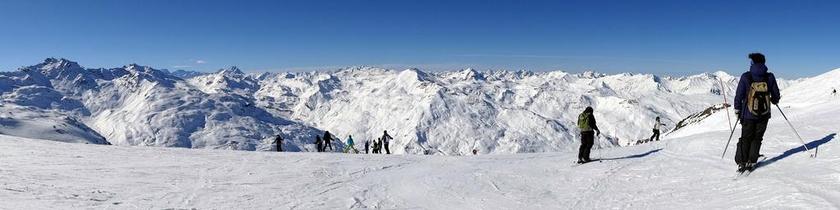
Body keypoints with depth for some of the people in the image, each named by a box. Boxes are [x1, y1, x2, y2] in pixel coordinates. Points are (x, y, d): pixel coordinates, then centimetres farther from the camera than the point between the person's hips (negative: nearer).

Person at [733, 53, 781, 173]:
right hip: (764, 115, 1)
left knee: (745, 138, 10)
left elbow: (739, 95, -8)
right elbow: (776, 95, 4)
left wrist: (737, 109, 6)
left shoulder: (745, 77, -11)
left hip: (748, 115, -1)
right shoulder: (770, 77, -5)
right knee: (757, 138, 13)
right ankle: (751, 162, 9)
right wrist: (774, 101, 28)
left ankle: (742, 163, 8)